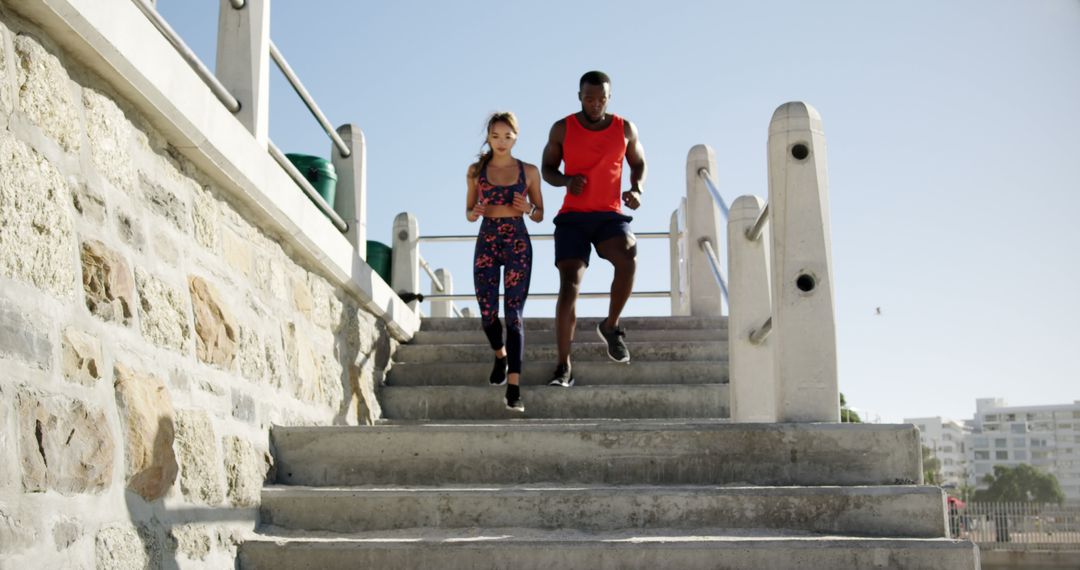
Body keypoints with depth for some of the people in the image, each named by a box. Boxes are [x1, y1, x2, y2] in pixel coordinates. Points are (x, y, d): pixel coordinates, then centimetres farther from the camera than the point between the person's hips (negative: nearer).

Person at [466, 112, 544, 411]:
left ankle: (513, 388, -15)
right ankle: (500, 355, 34)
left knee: (514, 313, -10)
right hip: (487, 243, 2)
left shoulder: (529, 171, 3)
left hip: (518, 243, -1)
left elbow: (540, 216, 9)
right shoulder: (476, 170, 5)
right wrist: (474, 213, -11)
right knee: (487, 313, 0)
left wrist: (527, 209, -13)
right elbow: (469, 212, 12)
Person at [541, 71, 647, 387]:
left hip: (610, 216, 1)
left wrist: (637, 189, -3)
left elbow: (638, 163, 19)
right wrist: (566, 181, -13)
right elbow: (547, 169, 10)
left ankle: (611, 325, -6)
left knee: (628, 257, -31)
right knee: (569, 284, -15)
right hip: (572, 217, 0)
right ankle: (564, 366, -11)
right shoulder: (562, 129, 2)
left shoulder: (625, 129, 5)